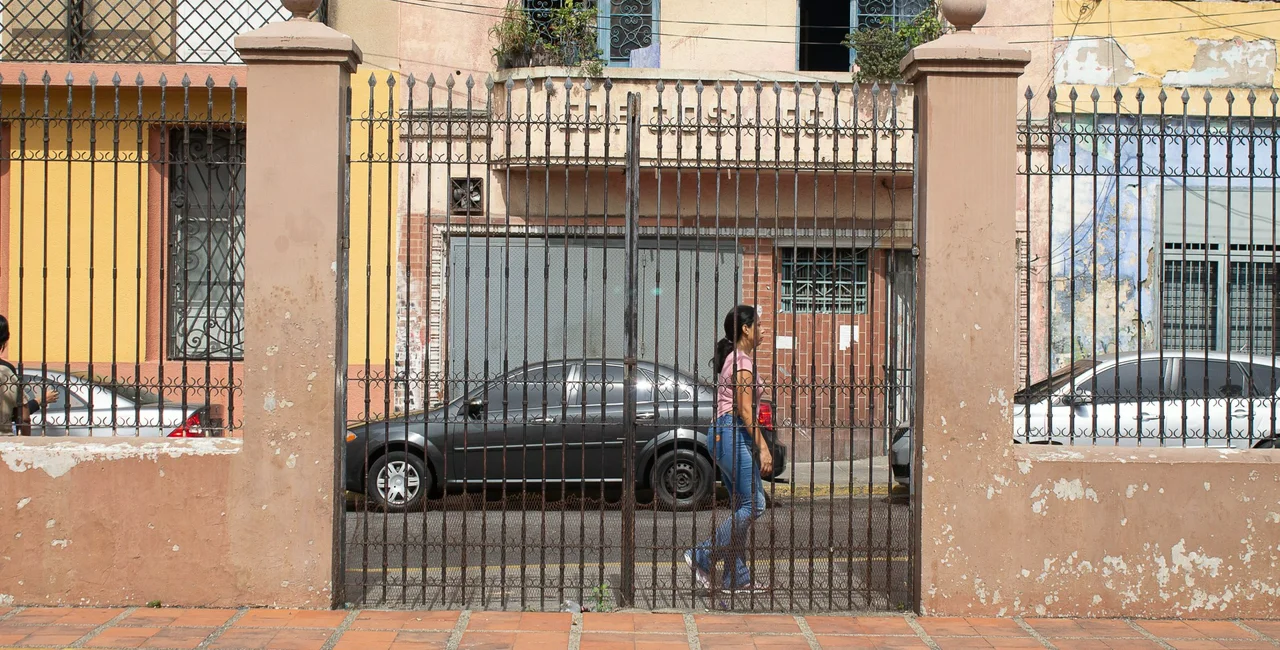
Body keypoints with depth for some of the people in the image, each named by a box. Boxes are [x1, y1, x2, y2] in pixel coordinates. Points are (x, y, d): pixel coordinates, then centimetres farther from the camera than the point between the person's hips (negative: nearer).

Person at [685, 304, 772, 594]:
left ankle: (737, 576, 10)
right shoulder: (742, 361, -12)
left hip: (722, 434, 10)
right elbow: (745, 410, -17)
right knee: (754, 504, -9)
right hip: (733, 434, -10)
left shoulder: (731, 359, 18)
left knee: (741, 506, 10)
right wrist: (763, 448, -17)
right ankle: (702, 557, -7)